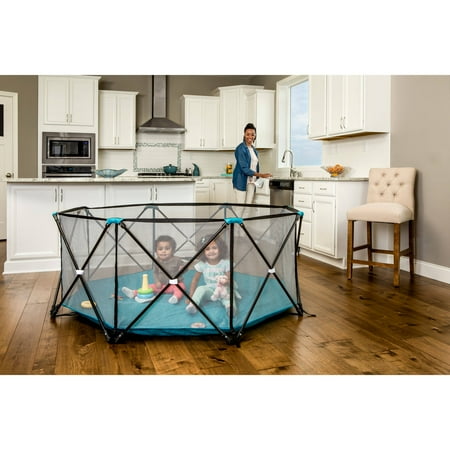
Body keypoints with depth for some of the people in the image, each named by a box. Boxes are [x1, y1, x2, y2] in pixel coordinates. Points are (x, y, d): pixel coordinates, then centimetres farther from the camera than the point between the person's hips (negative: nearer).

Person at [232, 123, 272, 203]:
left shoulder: (253, 149, 13)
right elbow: (244, 168, -17)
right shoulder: (241, 149, -11)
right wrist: (260, 175, -21)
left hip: (252, 182, 7)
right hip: (241, 182, -7)